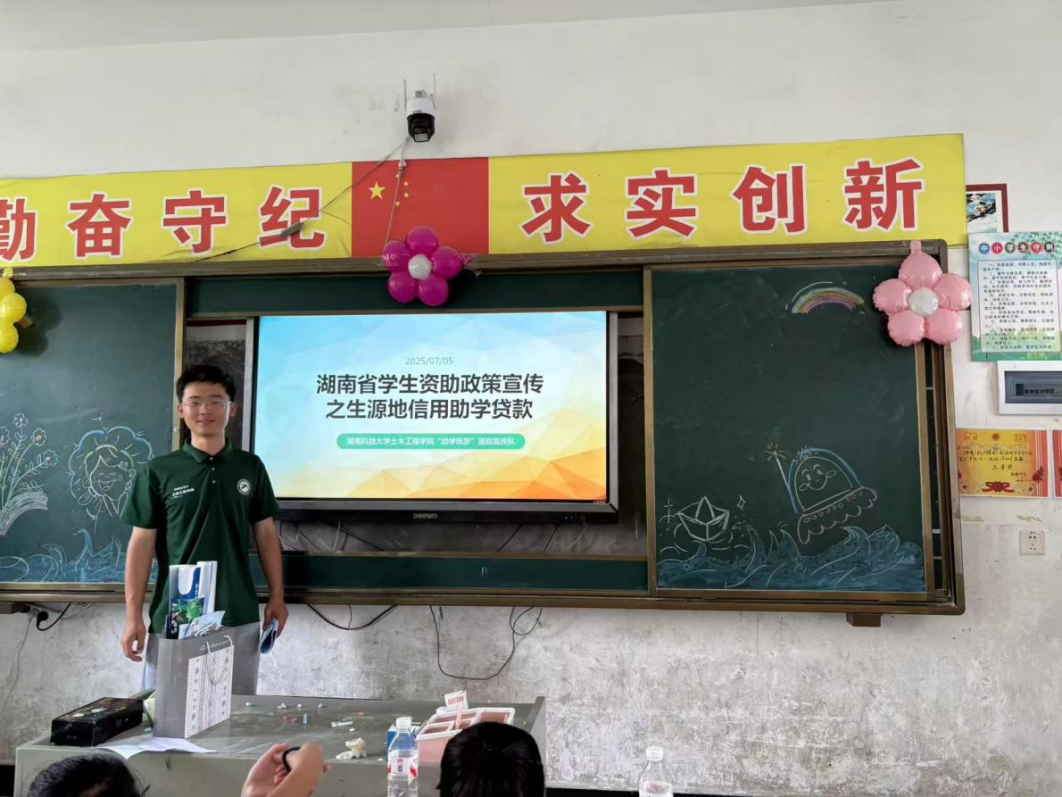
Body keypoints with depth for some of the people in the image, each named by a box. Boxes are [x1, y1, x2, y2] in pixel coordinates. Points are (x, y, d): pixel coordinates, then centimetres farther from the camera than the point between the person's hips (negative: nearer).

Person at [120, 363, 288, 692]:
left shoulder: (251, 467, 4)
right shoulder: (157, 472, -2)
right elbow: (142, 544, 0)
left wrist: (277, 596, 7)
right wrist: (133, 614, -3)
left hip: (238, 617, 2)